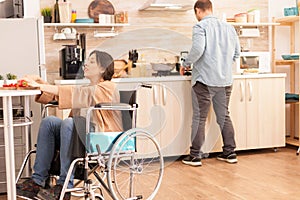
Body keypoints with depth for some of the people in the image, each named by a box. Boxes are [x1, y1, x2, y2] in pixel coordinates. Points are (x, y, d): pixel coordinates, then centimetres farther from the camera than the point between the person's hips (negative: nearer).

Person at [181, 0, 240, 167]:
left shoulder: (200, 26, -9)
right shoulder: (228, 27, 10)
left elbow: (197, 49, -22)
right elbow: (236, 53, 12)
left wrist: (186, 64, -8)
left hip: (204, 79, -6)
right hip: (225, 80, 6)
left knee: (199, 118, 2)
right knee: (224, 116, 15)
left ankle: (195, 156, 7)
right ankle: (230, 152, 20)